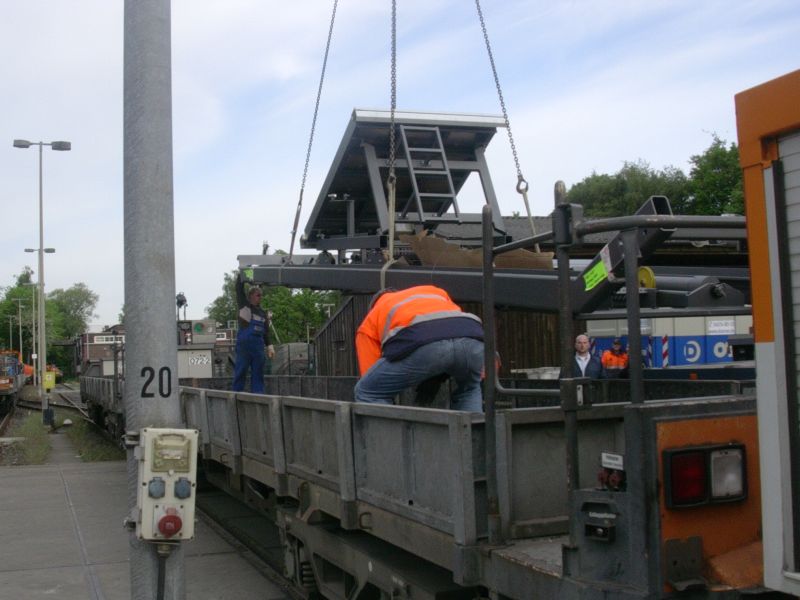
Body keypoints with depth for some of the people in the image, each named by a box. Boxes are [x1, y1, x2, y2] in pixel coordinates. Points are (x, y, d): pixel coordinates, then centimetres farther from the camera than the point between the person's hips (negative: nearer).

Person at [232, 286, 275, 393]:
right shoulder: (244, 307, 2)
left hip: (258, 347, 5)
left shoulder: (262, 313, 15)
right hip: (244, 345, -5)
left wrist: (270, 347, 10)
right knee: (240, 372, -2)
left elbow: (266, 331, 16)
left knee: (258, 374, 6)